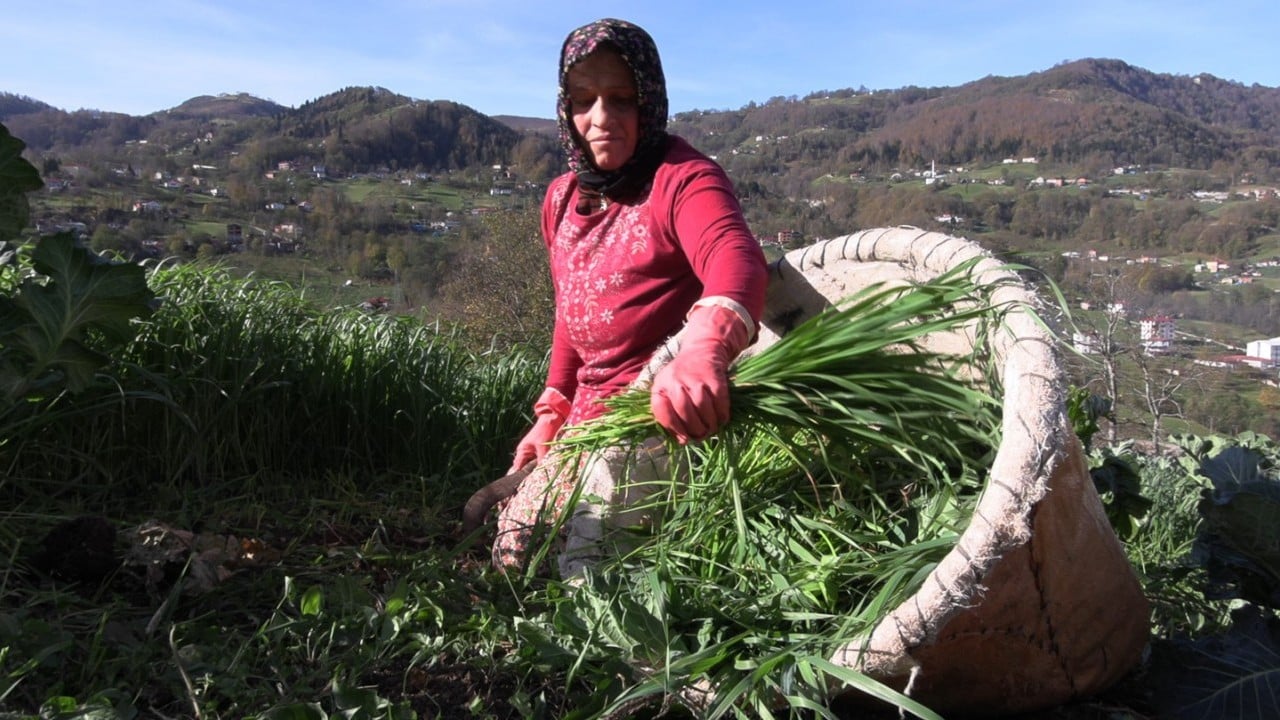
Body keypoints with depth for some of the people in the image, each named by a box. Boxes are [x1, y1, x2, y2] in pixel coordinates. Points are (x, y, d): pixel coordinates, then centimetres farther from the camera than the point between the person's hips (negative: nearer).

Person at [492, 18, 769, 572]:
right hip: (589, 415, 8)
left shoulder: (683, 179, -15)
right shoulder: (562, 198, 9)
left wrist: (704, 350, -59)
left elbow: (737, 258, -38)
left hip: (663, 414, -8)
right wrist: (552, 411, 13)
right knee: (513, 548, 16)